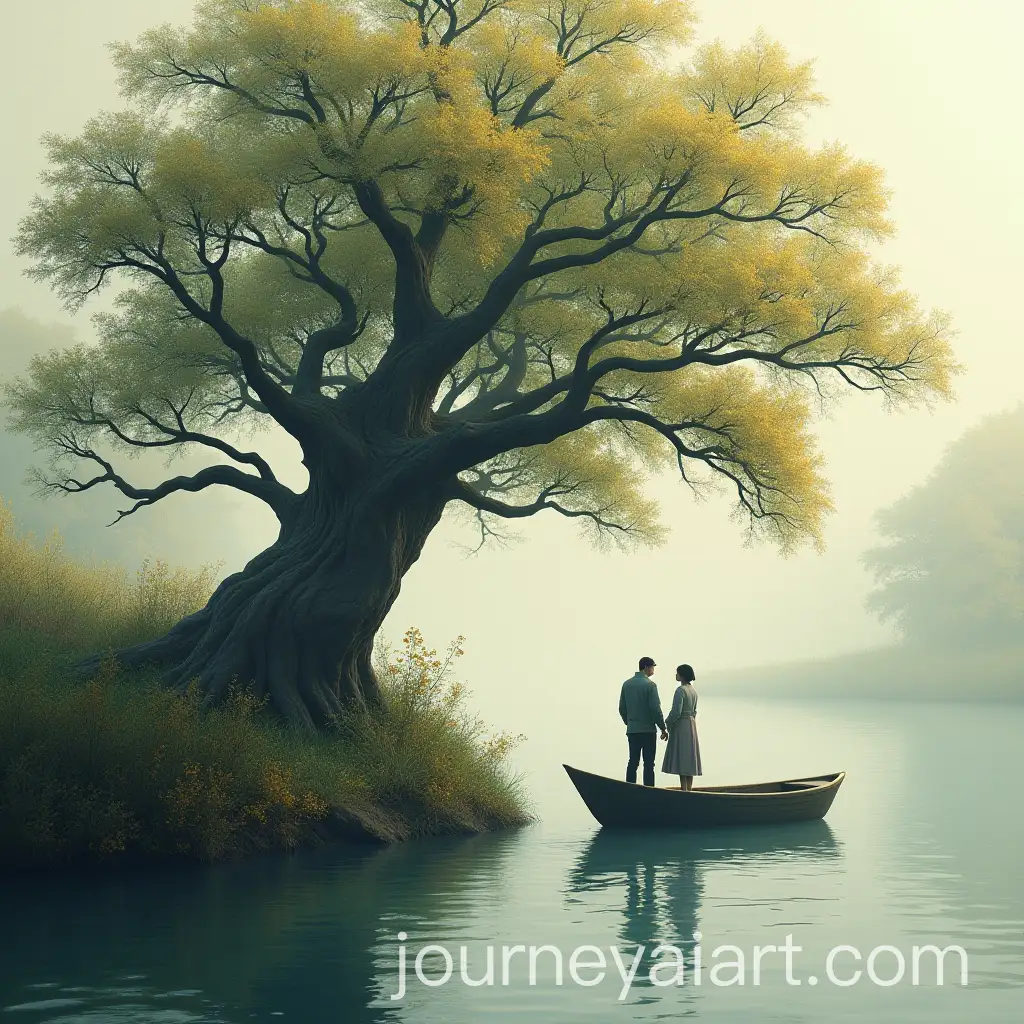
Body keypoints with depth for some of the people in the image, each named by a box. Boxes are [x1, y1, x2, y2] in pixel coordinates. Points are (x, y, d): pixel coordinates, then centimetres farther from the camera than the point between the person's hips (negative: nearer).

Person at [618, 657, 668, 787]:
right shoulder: (650, 684, -10)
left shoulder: (627, 684, 7)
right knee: (648, 763, -3)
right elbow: (656, 709, -13)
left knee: (633, 762, 8)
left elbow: (622, 708, 10)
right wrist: (663, 728, -5)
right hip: (648, 730, -5)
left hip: (632, 730, 5)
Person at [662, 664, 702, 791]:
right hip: (692, 725, 9)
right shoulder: (693, 691, 12)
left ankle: (683, 790, -11)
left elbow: (676, 711, -21)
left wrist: (668, 723, -5)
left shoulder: (680, 690, -15)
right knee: (689, 759, 8)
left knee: (681, 759, -8)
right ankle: (689, 790, 8)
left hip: (680, 726, -9)